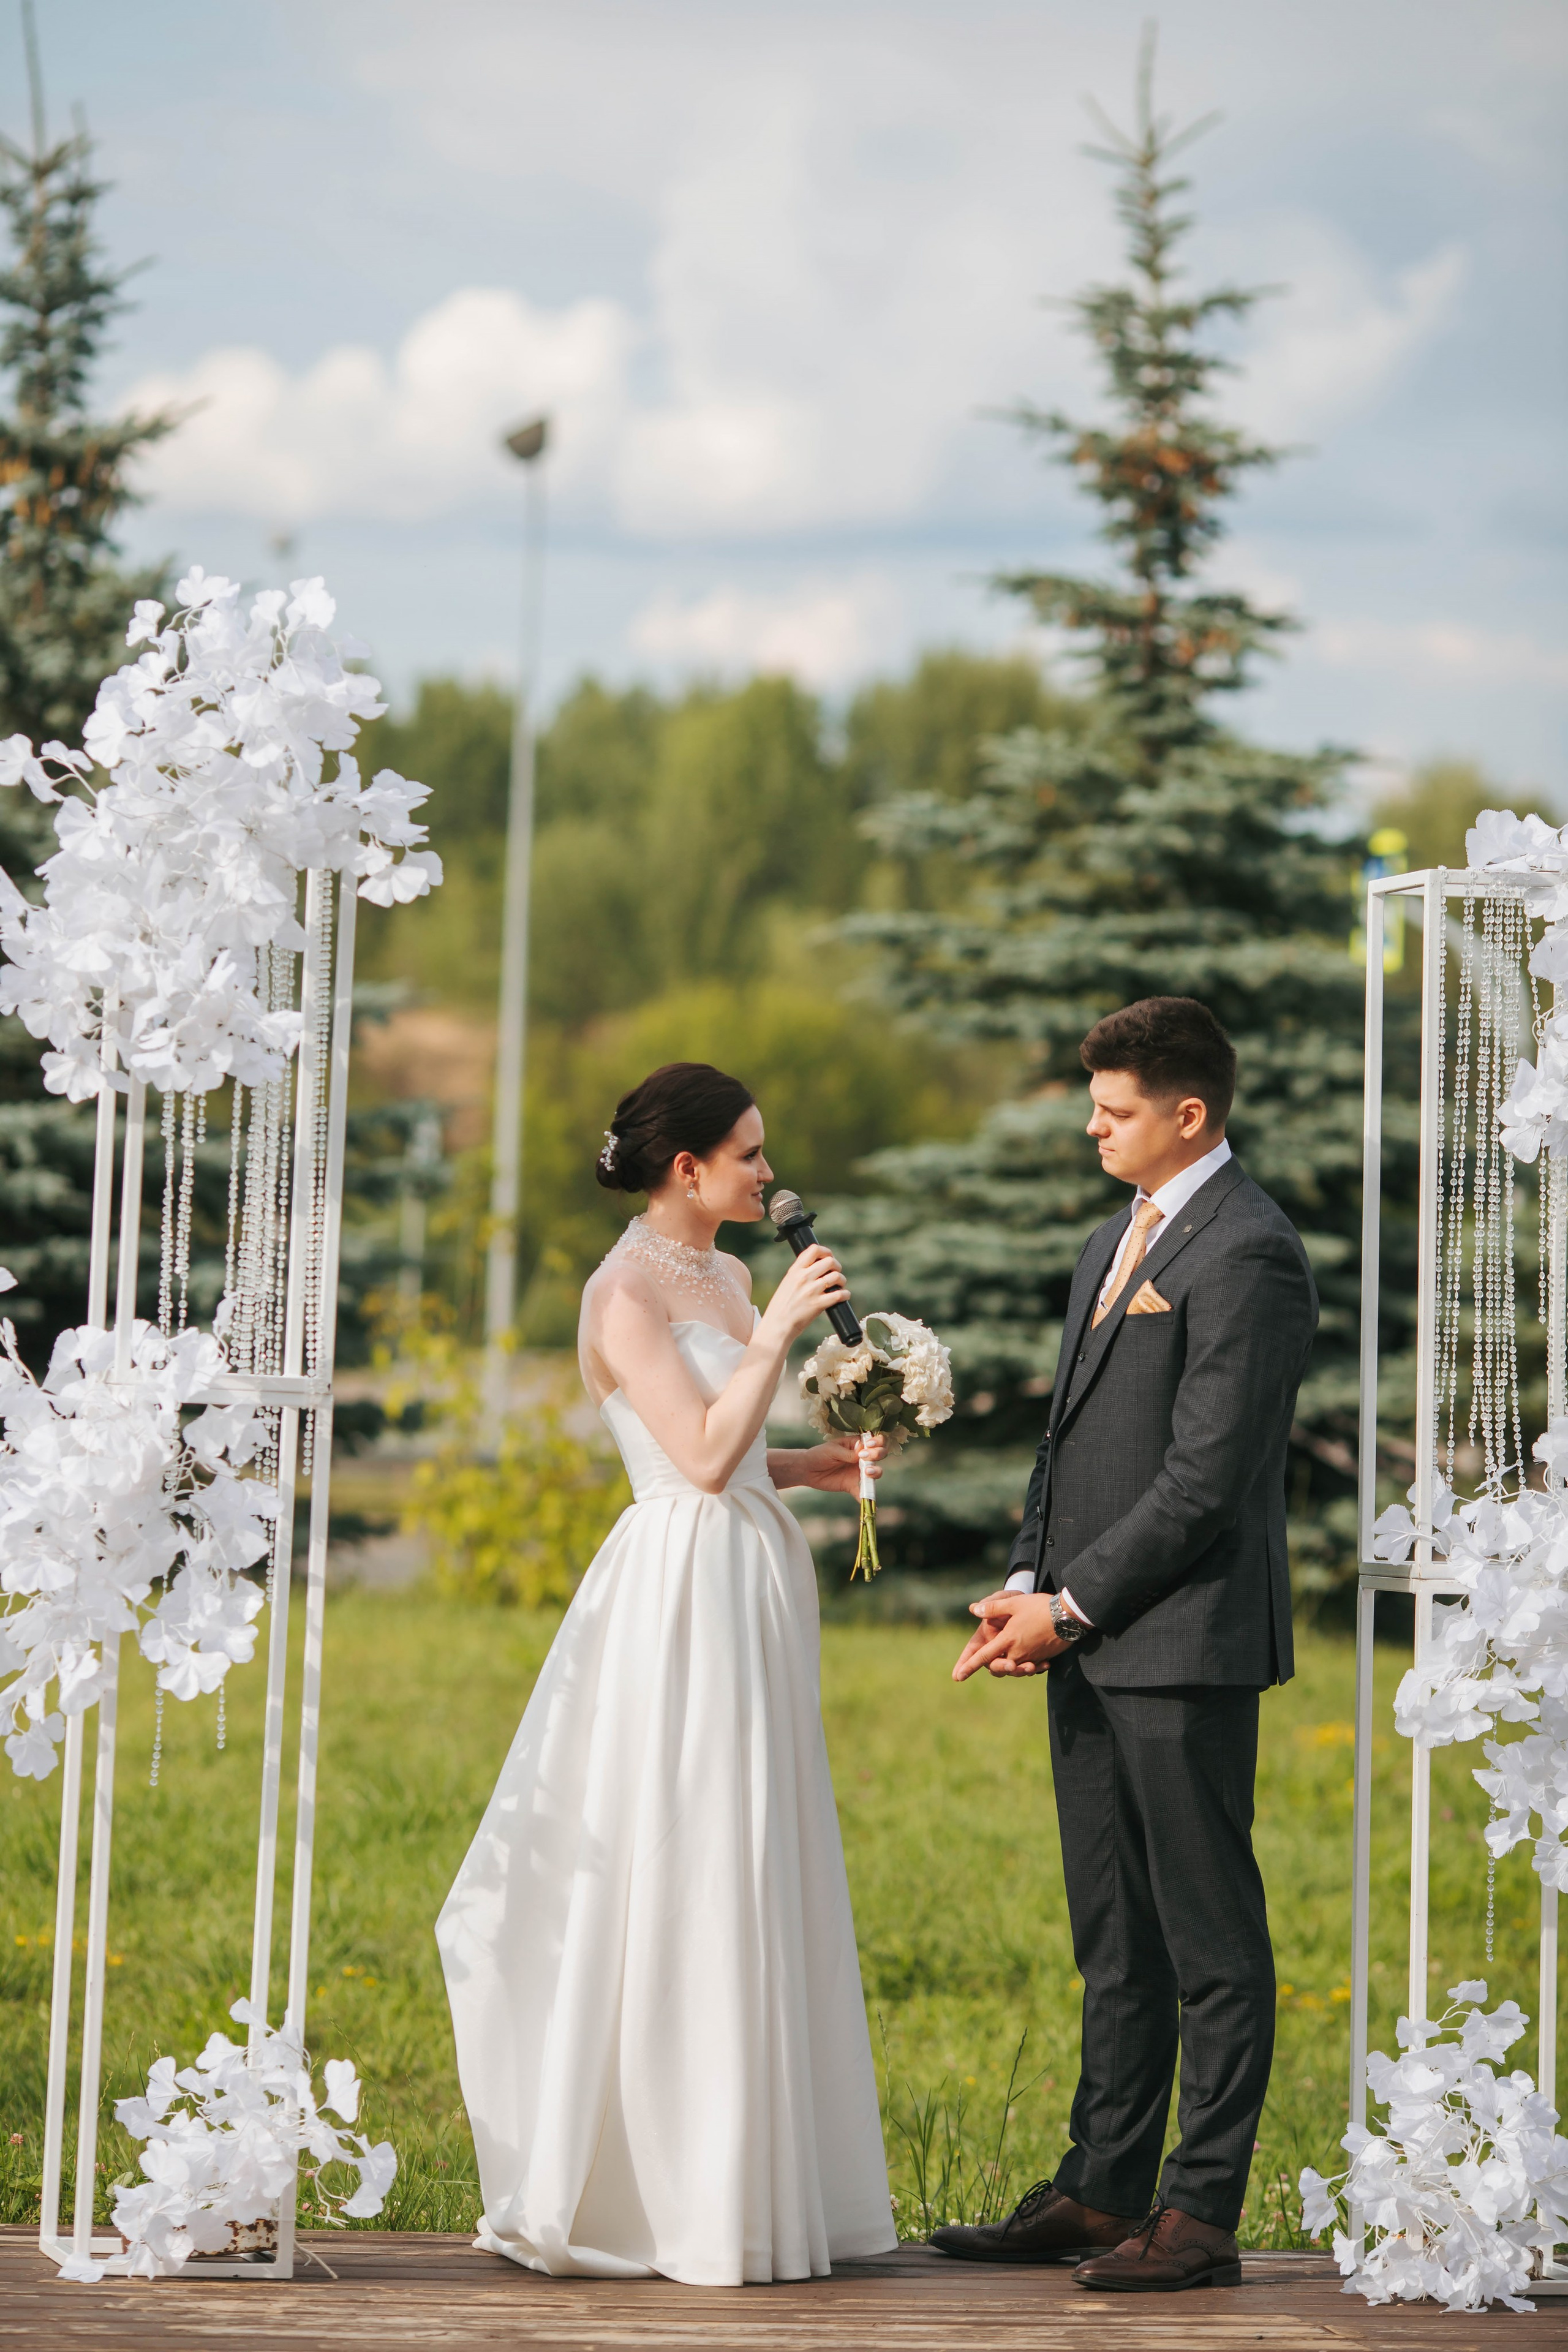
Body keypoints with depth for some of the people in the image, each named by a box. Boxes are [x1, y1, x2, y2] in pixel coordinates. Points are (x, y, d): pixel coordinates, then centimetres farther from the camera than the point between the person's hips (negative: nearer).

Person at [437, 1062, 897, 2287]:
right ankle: (663, 2194, 1)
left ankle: (756, 2176, 16)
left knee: (755, 1887, 10)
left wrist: (824, 1463, 7)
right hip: (682, 1590, -9)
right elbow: (704, 1456, -19)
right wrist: (780, 1328, -16)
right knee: (678, 1887, -6)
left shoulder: (728, 1278, 15)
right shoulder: (627, 1291, -11)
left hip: (755, 1592, 9)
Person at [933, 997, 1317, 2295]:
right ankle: (1103, 2190, 19)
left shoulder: (1248, 1254, -12)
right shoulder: (1114, 1243, 18)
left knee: (1212, 1939, -2)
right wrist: (1026, 1586, 7)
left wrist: (1072, 1606, -13)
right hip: (1092, 1648, 9)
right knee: (1115, 1940, 13)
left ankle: (1202, 2216, 2)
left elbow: (1204, 1478, -17)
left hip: (1184, 1647, -9)